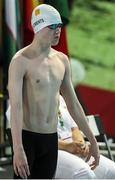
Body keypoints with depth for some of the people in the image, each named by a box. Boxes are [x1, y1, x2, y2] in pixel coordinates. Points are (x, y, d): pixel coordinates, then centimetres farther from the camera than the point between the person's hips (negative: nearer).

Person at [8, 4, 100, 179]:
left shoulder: (62, 60, 10)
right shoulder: (21, 61, -11)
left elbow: (73, 103, 17)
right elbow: (15, 106, -19)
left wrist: (92, 140, 16)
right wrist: (18, 149, -29)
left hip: (51, 138, 6)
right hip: (27, 137, -6)